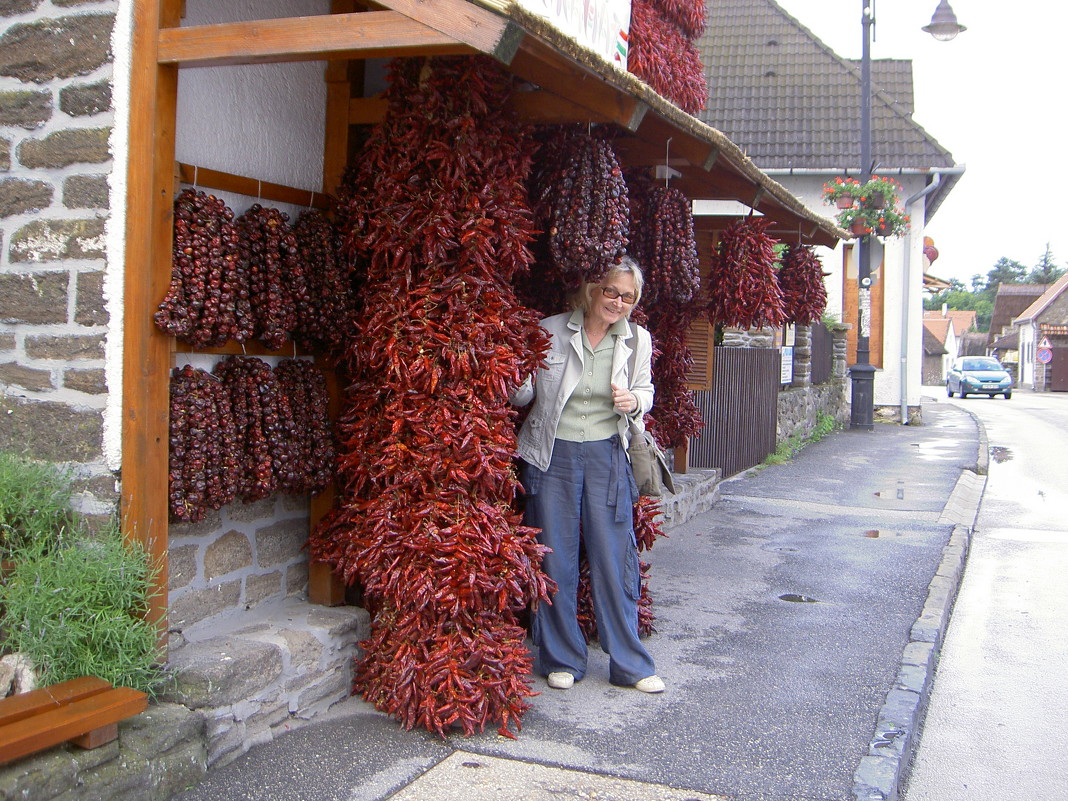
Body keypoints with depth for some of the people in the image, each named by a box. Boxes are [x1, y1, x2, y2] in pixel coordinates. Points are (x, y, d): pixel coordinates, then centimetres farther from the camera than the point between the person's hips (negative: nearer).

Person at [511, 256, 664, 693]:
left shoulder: (637, 340, 0)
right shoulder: (549, 332, -6)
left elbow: (646, 390, 15)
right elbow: (522, 397, 1)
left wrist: (634, 402, -9)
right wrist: (521, 380, -22)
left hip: (607, 456, 2)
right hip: (553, 455, -1)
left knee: (616, 558, 3)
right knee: (555, 560, 4)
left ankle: (630, 664, 16)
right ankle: (562, 659, 20)